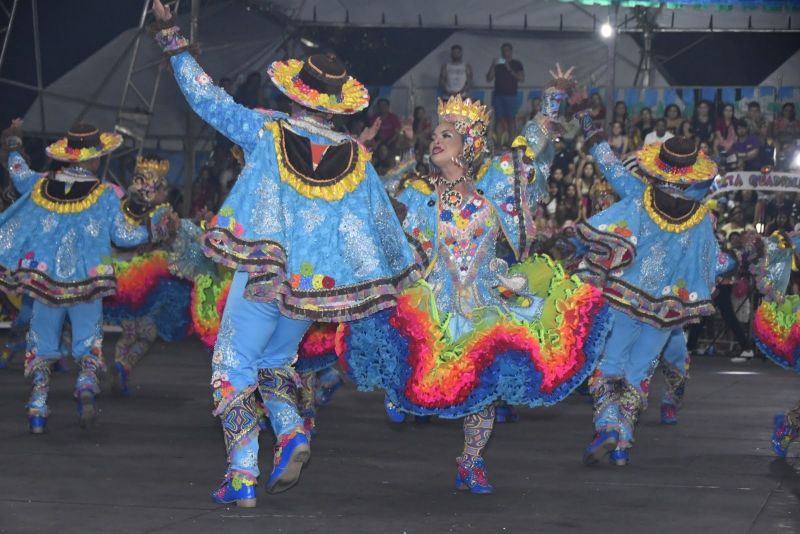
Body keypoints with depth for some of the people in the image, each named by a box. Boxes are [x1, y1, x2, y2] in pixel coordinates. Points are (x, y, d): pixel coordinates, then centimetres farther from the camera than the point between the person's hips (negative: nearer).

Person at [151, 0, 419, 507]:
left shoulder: (266, 132, -7)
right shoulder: (356, 157, 0)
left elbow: (207, 97, -2)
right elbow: (384, 224, 6)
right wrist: (403, 278, 20)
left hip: (260, 275, -3)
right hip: (313, 285, 4)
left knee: (234, 370, 5)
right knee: (276, 362, 24)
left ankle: (243, 474, -5)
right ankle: (293, 433, -2)